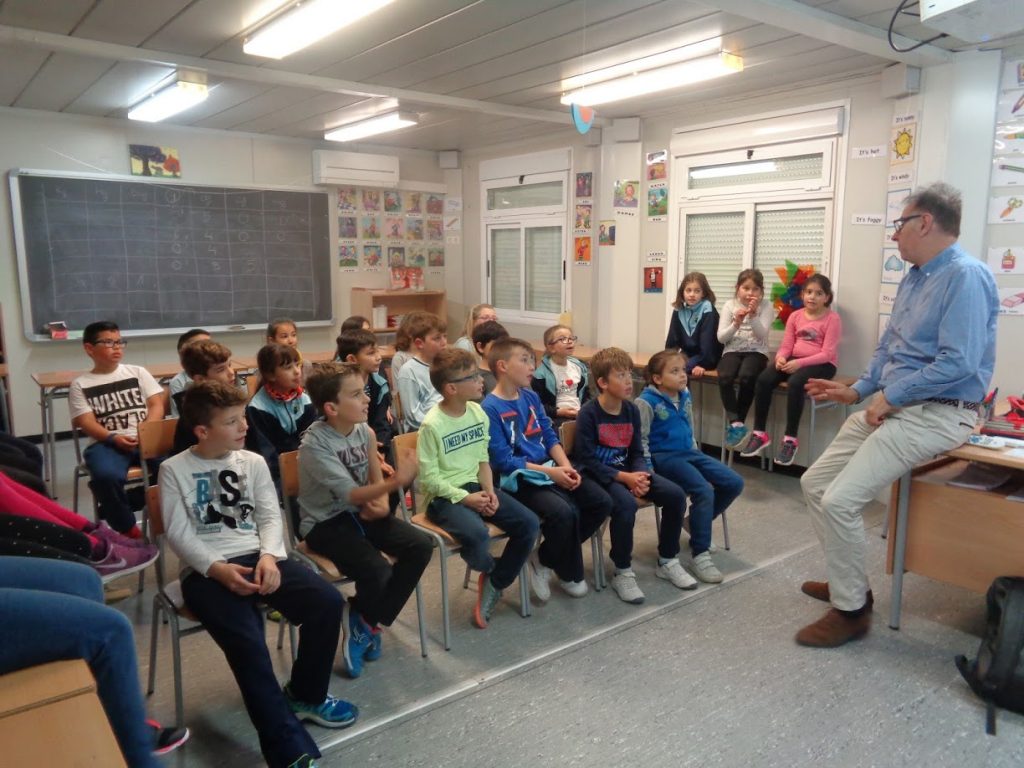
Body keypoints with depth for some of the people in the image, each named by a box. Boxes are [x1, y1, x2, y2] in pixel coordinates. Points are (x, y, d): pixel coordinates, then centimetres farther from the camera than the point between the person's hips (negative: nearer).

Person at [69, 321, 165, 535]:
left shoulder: (138, 372, 17)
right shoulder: (80, 385, 12)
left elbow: (157, 405, 8)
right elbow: (87, 422, 1)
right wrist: (114, 438, -18)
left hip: (146, 439, 1)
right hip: (107, 443, -1)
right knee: (107, 476, -35)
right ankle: (128, 529, -14)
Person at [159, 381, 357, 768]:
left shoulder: (253, 462, 12)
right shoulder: (174, 470, 2)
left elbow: (270, 516, 7)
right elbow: (178, 533, -4)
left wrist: (269, 556, -13)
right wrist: (217, 569, -18)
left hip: (256, 558, 4)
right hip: (205, 570, -4)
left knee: (327, 601, -17)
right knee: (246, 639, -30)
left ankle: (305, 695, 8)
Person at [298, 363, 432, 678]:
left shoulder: (364, 431, -3)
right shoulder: (314, 445, -22)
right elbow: (351, 494, -28)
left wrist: (382, 504, -9)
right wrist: (395, 482, -43)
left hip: (360, 512, 7)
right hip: (325, 522, -7)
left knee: (421, 546, -11)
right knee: (377, 570, -28)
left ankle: (366, 621, 1)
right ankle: (360, 619, 8)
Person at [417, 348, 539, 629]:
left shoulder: (478, 412, 3)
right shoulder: (432, 424, -16)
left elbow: (483, 459, 11)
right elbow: (429, 478, -15)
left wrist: (489, 489, -6)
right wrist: (466, 498, -19)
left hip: (475, 487, 7)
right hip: (444, 496, -6)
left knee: (529, 523, -11)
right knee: (477, 535, -34)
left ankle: (494, 585, 6)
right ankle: (489, 569, 5)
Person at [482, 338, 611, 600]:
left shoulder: (531, 397, 11)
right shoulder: (490, 408, -13)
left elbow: (550, 436, 12)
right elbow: (503, 461, -17)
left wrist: (566, 467, -6)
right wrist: (550, 472, -18)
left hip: (551, 469, 8)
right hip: (519, 478, -8)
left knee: (602, 502, -4)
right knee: (564, 512, -31)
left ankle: (544, 558, 7)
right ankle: (569, 573, 0)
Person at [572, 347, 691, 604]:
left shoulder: (631, 410, 5)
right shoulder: (588, 413, -15)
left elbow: (637, 453, 8)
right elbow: (587, 461, -18)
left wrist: (640, 476, -14)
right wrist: (624, 477, -25)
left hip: (628, 471, 7)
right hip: (598, 475, -7)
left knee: (675, 494, -10)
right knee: (626, 504, -35)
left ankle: (667, 561, 10)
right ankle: (622, 573, -15)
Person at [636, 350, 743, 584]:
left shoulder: (685, 396, 9)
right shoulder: (647, 402, -14)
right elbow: (641, 439, -13)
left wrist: (696, 454, 21)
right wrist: (647, 471, -17)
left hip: (689, 452, 8)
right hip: (664, 456, -8)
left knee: (734, 483, -1)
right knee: (704, 491, -27)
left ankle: (698, 523, 17)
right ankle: (699, 554, -16)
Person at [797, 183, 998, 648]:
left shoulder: (965, 276, -16)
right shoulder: (913, 278, 13)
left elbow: (958, 363, -25)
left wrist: (889, 398, -18)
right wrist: (857, 391, 10)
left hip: (935, 414, -10)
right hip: (891, 404, 10)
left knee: (839, 500, -20)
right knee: (814, 483, 8)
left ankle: (852, 610, -1)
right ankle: (846, 581, 24)